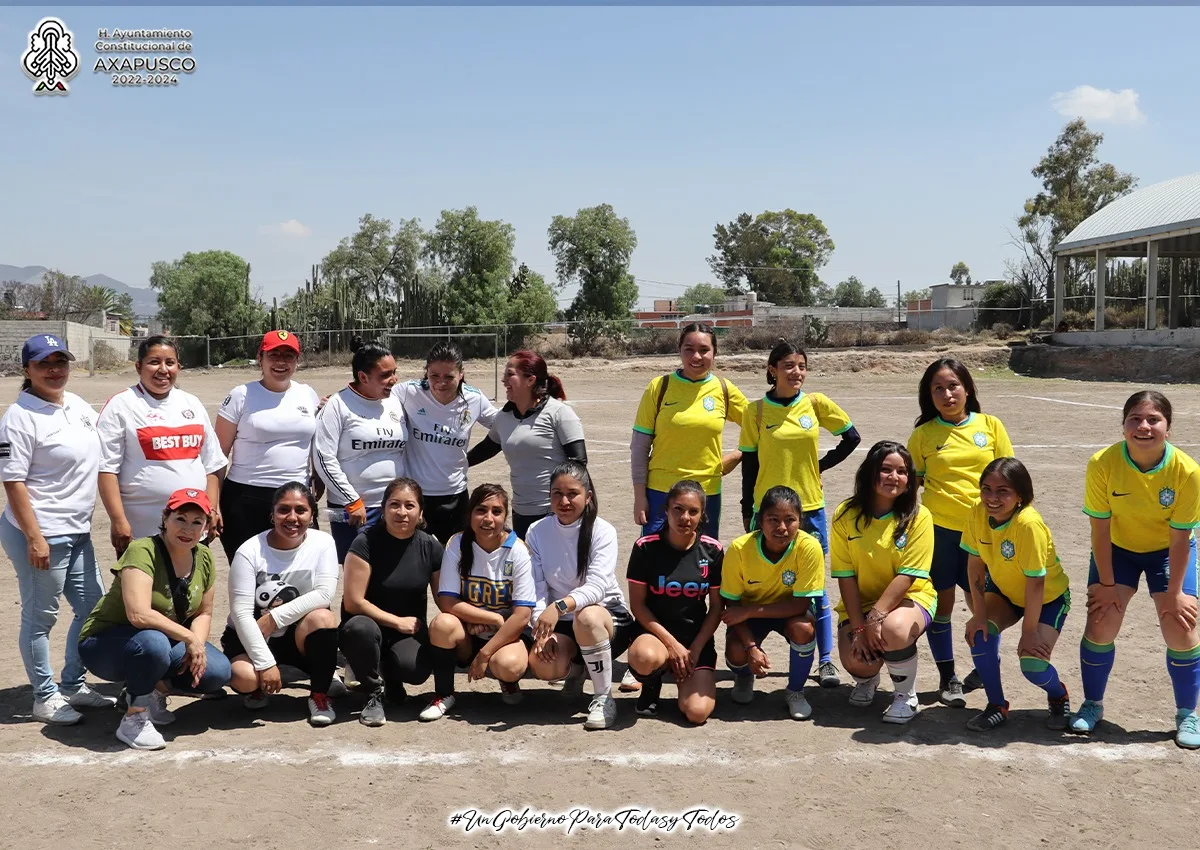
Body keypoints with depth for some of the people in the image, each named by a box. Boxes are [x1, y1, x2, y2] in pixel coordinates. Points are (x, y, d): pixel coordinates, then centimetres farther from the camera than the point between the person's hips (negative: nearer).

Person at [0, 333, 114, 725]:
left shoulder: (78, 405, 9)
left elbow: (103, 450, 22)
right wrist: (35, 538, -20)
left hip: (77, 531, 9)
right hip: (40, 533, -9)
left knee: (93, 607, 16)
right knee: (40, 617, 4)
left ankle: (73, 685, 31)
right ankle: (45, 698, 18)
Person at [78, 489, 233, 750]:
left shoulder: (203, 557, -3)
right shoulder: (142, 552, -25)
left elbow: (204, 613, 5)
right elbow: (139, 614, -36)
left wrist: (198, 645, -14)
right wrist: (189, 637, -30)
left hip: (167, 642, 7)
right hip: (104, 643, -6)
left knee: (217, 673, -17)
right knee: (153, 643, -40)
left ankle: (154, 689, 10)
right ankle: (134, 717, -16)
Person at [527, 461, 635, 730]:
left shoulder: (602, 531, -14)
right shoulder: (537, 532, -3)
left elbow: (597, 587, -27)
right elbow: (537, 590, -6)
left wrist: (560, 606, -45)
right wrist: (542, 630, -23)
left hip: (608, 614, -3)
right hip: (562, 623, 3)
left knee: (586, 616, -39)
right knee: (542, 665, -28)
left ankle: (604, 697, -17)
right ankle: (577, 667, 12)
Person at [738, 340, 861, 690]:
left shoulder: (816, 403, -1)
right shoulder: (756, 411, -3)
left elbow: (851, 437, 10)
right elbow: (749, 463, 2)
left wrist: (821, 465, 2)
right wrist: (747, 512, 2)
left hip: (809, 508, 1)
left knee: (815, 588, 7)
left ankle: (825, 660, 16)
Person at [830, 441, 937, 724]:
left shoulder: (918, 517, -11)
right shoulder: (846, 515, -7)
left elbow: (908, 575, -16)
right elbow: (846, 576, -8)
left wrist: (876, 616, -25)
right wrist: (858, 627, -15)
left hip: (910, 597, -2)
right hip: (860, 604, 2)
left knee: (894, 629, -36)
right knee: (856, 661, -23)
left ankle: (906, 696, -5)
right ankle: (867, 679, 20)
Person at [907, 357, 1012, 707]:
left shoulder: (991, 425, 3)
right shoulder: (923, 434, 0)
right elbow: (913, 482, 6)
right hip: (938, 528, -1)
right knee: (942, 601, 5)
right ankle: (947, 678, 19)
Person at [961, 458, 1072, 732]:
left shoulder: (1028, 524, -36)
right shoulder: (978, 514, -19)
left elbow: (1035, 583, -29)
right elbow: (975, 564, -10)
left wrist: (1028, 632, -22)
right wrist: (979, 613, -15)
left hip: (1048, 598, -5)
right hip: (1005, 591, 5)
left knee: (1032, 664, -18)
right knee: (979, 633, -21)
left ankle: (1059, 696, 20)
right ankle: (997, 706, 0)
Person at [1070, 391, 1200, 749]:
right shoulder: (1102, 464, -28)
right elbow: (1100, 529, -18)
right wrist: (1106, 583, -14)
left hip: (1168, 551, 0)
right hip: (1117, 548, 0)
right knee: (1100, 624, -7)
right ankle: (1092, 705, 14)